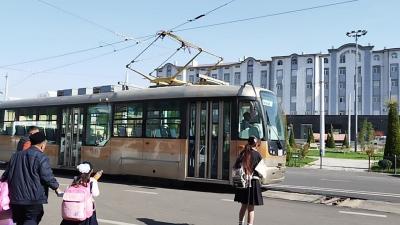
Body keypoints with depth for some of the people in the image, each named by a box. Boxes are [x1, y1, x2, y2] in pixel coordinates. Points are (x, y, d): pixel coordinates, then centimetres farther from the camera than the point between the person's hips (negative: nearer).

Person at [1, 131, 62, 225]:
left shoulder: (16, 155, 11)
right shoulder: (41, 158, -12)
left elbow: (6, 175, 18)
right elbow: (48, 177, -14)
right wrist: (56, 188, -3)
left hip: (15, 200, 7)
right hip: (34, 200, -6)